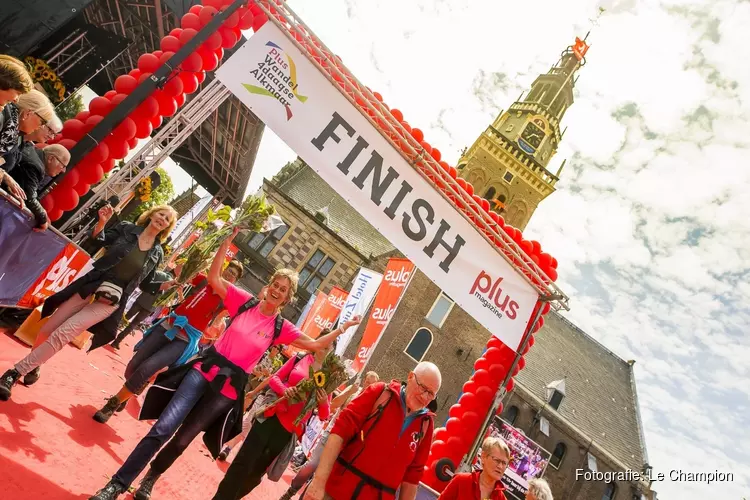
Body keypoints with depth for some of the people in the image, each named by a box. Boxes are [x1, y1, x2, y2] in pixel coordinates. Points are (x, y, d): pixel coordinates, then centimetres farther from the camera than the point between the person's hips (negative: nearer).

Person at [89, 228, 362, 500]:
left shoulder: (281, 328, -2)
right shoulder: (245, 301, -2)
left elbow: (315, 345, -4)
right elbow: (213, 277, -7)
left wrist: (343, 328, -6)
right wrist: (228, 240, -14)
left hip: (229, 388, 1)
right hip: (205, 370, -1)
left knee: (183, 438, 14)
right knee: (162, 429, -6)